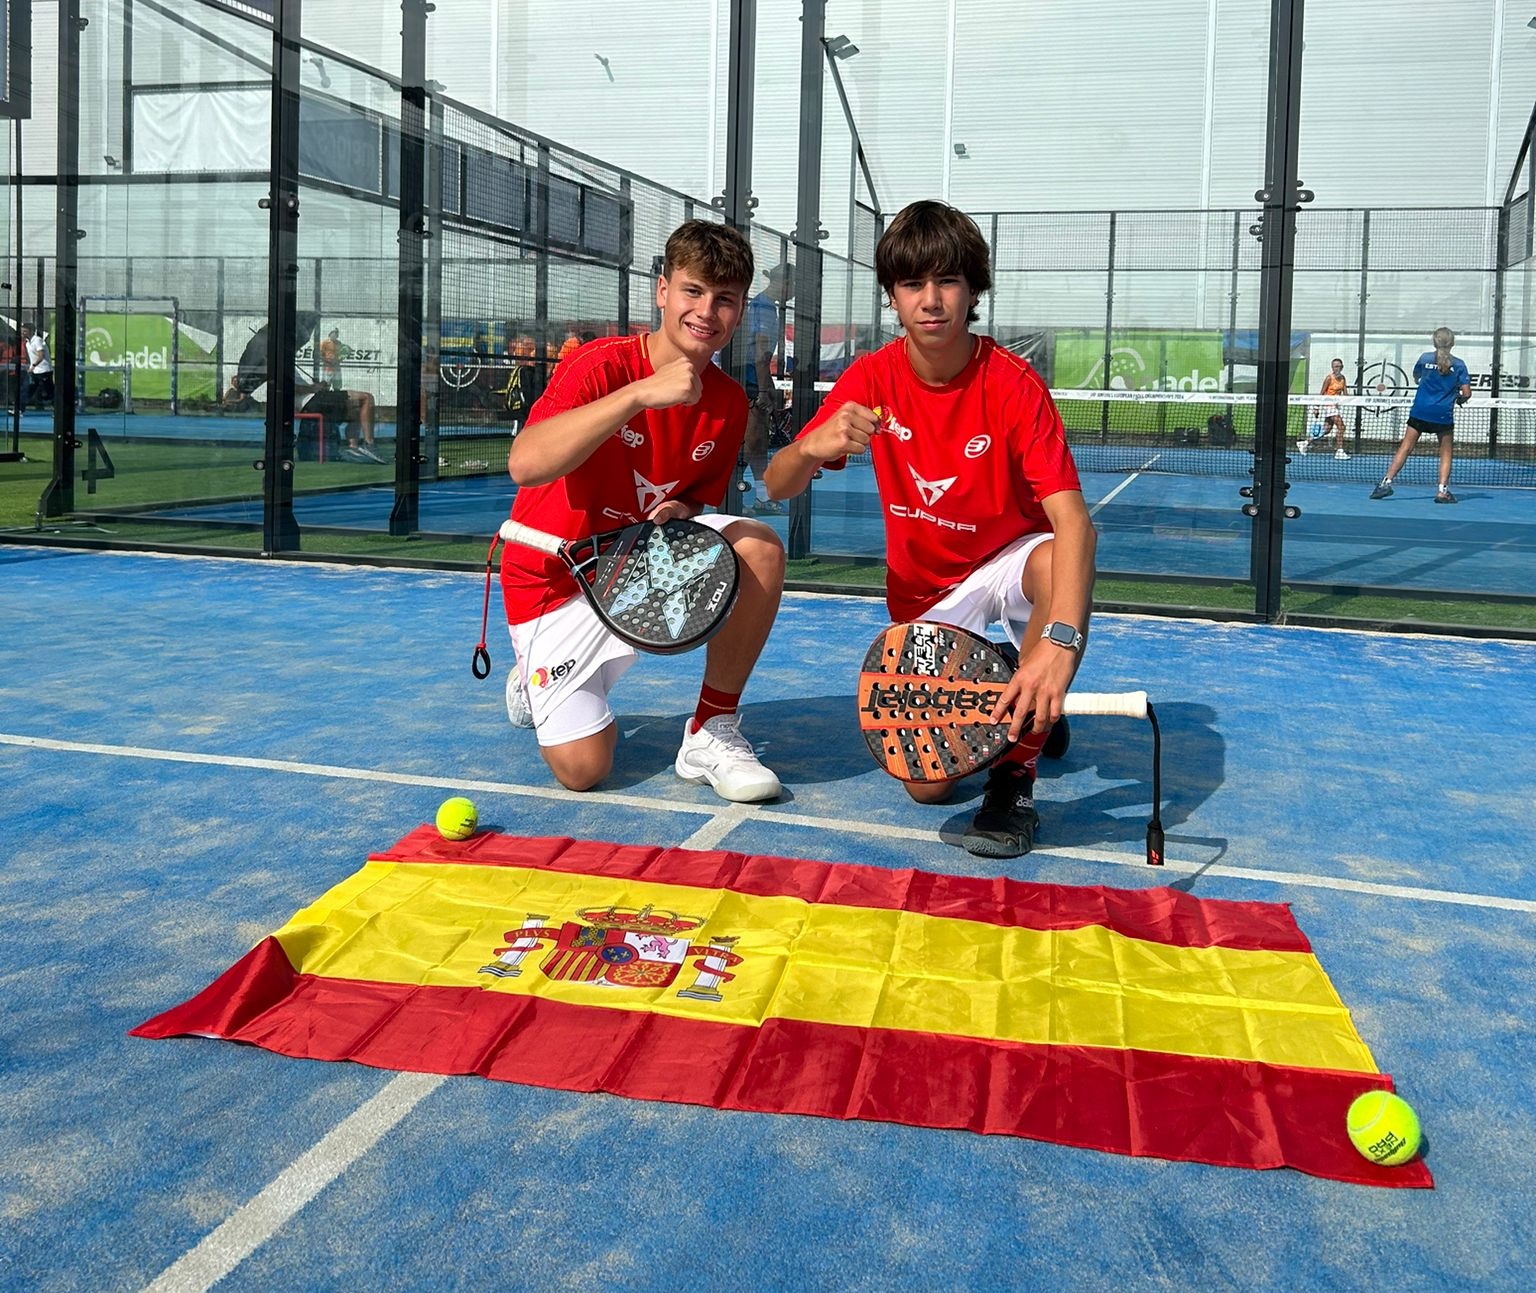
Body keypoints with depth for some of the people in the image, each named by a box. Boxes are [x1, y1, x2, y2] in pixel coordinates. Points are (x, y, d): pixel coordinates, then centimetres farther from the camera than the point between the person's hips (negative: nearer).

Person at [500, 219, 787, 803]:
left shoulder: (729, 403, -4)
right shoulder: (602, 365, -22)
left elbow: (700, 503, 8)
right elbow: (524, 465, -38)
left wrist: (681, 511, -18)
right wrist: (641, 394, -45)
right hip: (556, 579, -4)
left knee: (760, 548, -25)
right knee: (582, 768, -15)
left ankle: (711, 733, -9)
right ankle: (534, 680, 22)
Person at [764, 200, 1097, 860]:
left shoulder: (1013, 384, -21)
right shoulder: (872, 378, -10)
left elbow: (1072, 519, -33)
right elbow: (777, 487, -11)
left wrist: (1060, 641, -50)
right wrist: (810, 448, -37)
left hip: (1007, 561, -2)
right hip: (923, 588, 2)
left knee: (1056, 561, -40)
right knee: (927, 782, -12)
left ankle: (1016, 761, -20)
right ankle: (996, 709, 25)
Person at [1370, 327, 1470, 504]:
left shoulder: (1425, 358, 3)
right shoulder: (1458, 365, -1)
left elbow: (1416, 378, 21)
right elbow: (1466, 393, -4)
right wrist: (1460, 399, 17)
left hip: (1420, 410, 1)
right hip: (1443, 414, -1)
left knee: (1405, 448, 5)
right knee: (1446, 452, 11)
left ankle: (1387, 482, -3)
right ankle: (1442, 490, 1)